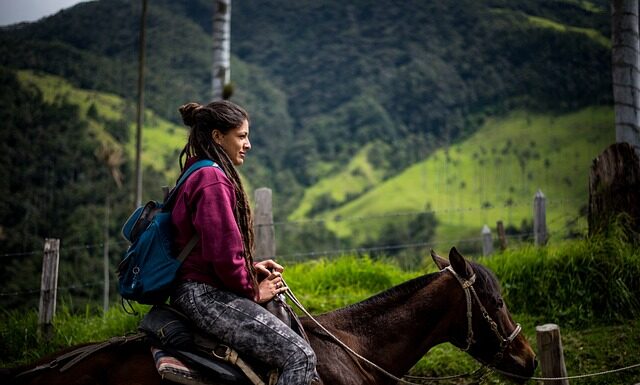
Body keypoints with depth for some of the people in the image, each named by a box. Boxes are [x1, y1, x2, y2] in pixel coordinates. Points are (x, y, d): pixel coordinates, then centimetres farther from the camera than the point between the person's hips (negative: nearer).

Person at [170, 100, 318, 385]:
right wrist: (254, 291, -7)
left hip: (196, 290, 11)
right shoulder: (212, 179, -15)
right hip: (205, 294, -11)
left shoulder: (200, 175, 18)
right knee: (300, 356, -18)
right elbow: (223, 255, -22)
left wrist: (252, 268, 9)